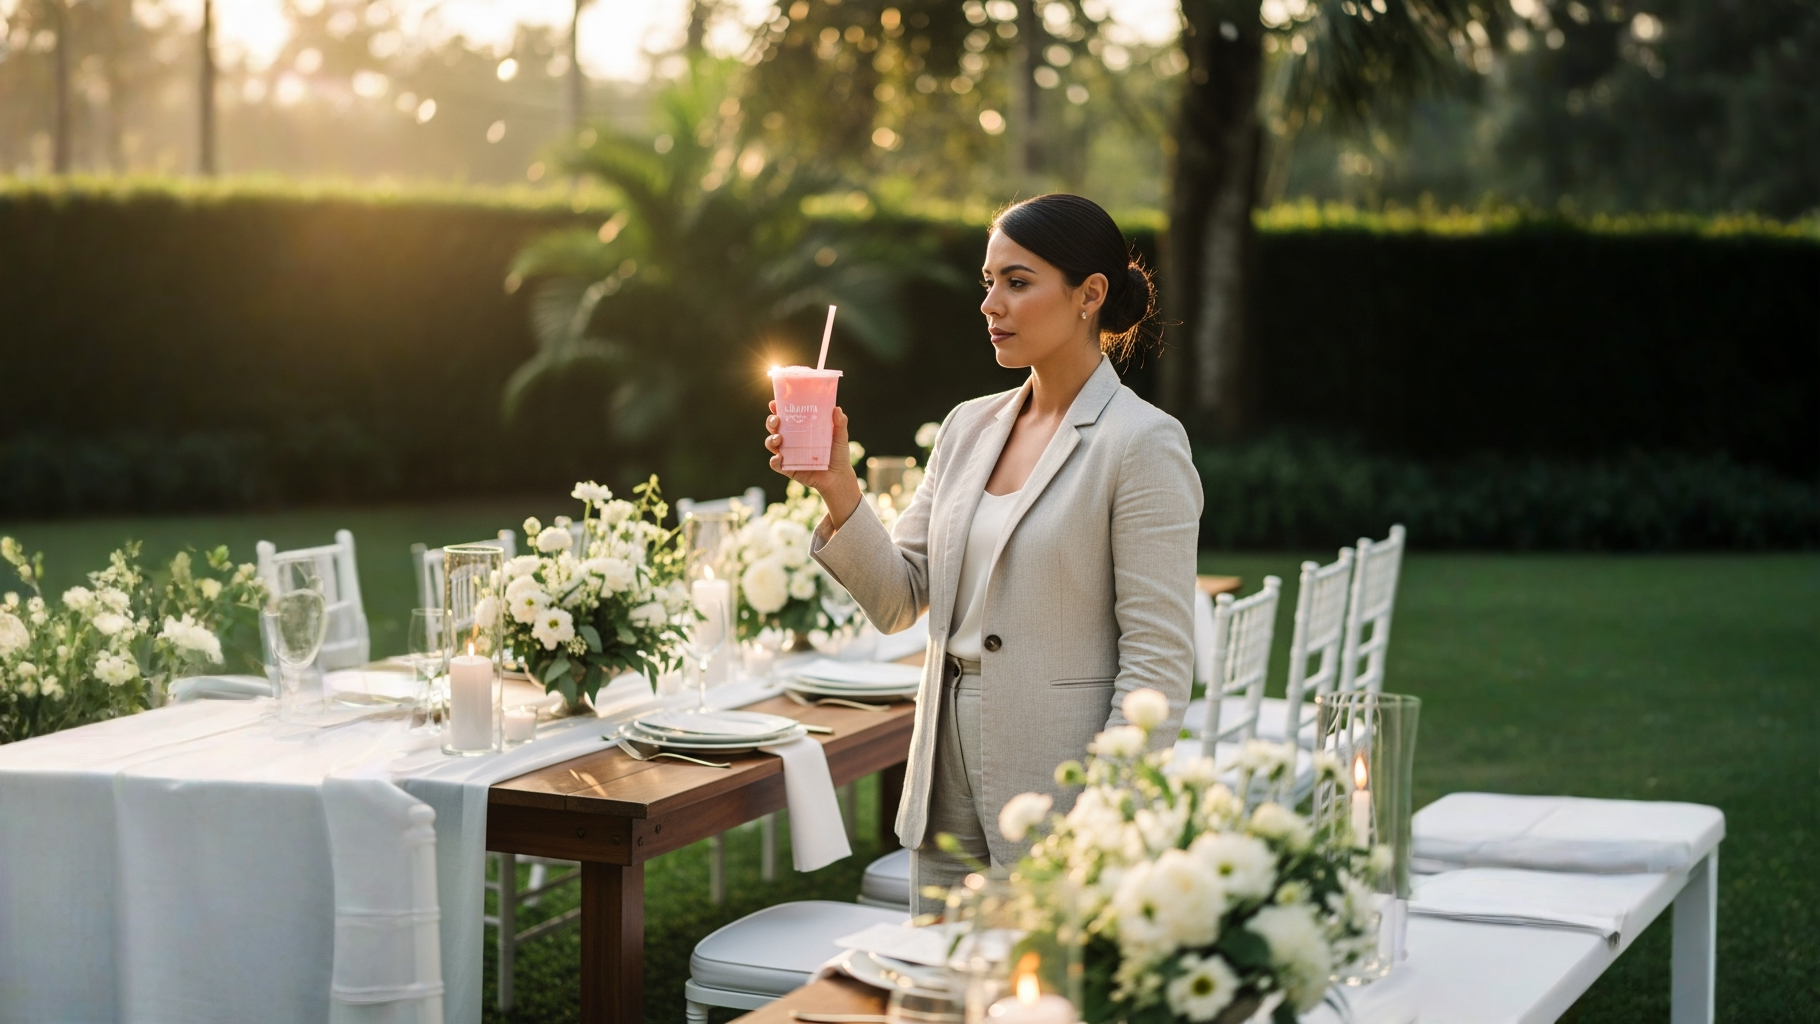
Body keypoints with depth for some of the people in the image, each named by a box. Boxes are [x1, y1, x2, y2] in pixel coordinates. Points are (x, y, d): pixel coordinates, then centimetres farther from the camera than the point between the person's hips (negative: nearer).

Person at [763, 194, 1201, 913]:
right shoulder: (968, 429, 11)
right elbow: (898, 600, 10)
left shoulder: (1143, 443, -10)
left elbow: (1159, 658, -14)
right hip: (950, 796, 7)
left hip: (1059, 799, -6)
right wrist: (838, 491, -5)